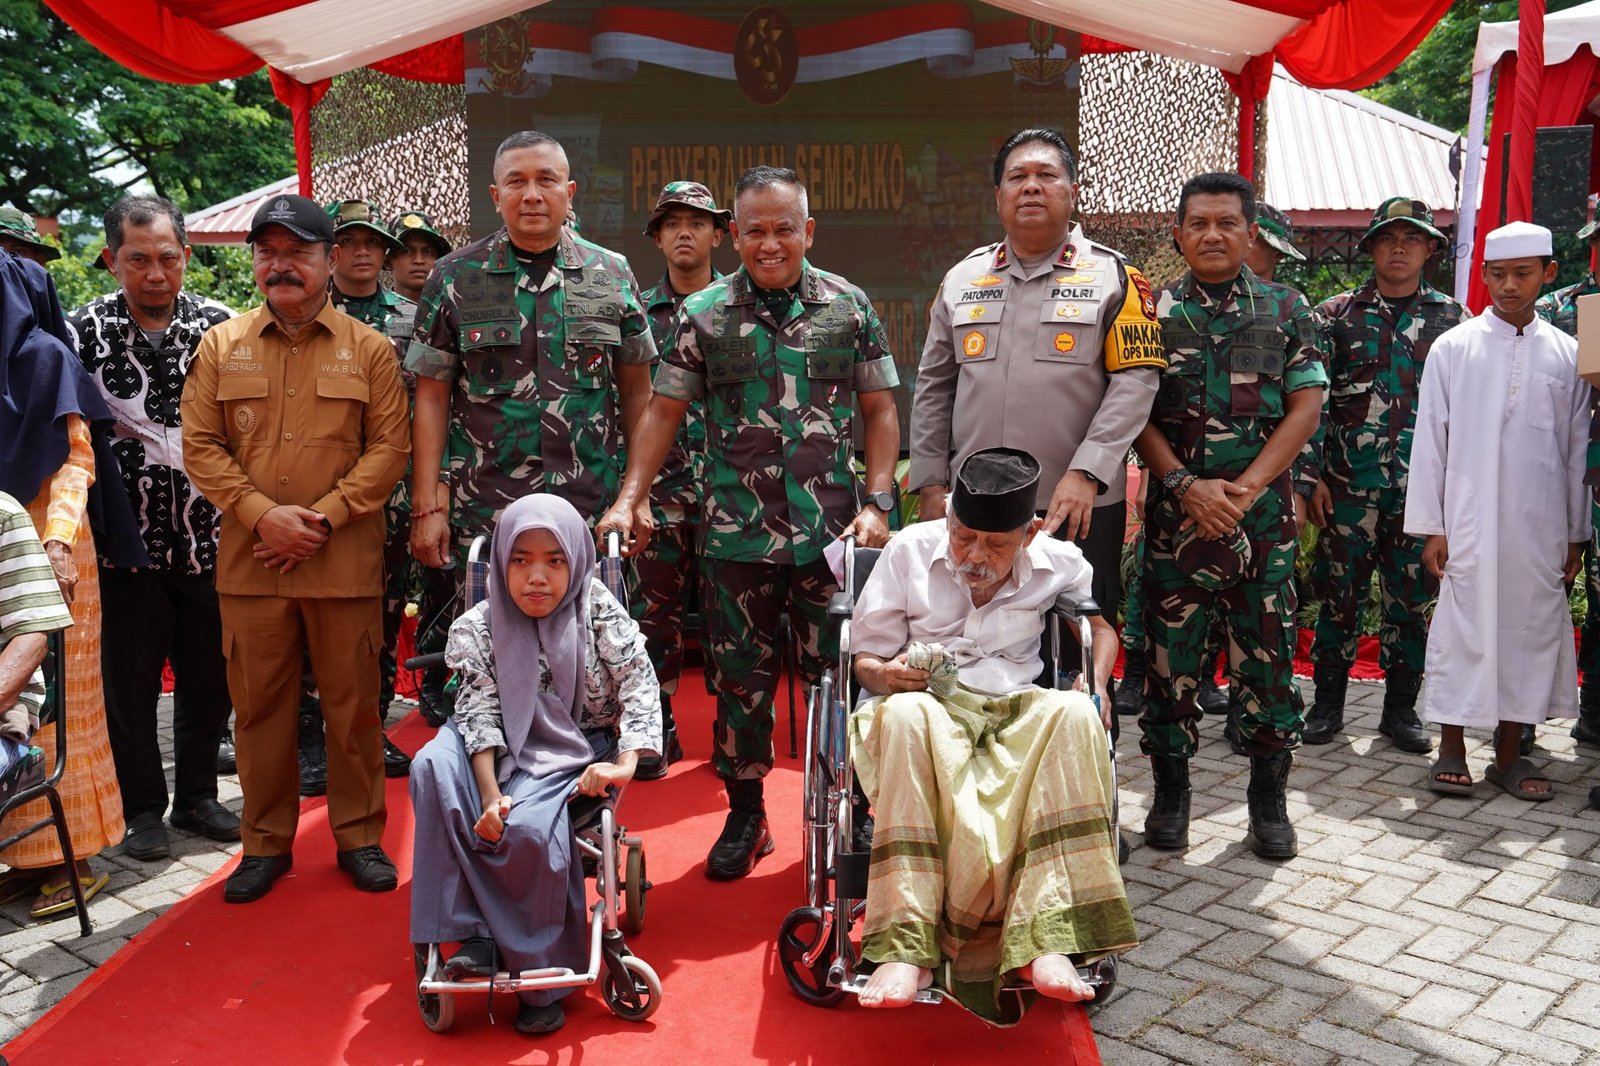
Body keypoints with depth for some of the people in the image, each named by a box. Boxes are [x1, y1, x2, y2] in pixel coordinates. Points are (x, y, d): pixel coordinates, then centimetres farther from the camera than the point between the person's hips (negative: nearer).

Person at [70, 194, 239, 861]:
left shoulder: (220, 326, 1)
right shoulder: (84, 331, -2)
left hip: (207, 536, 2)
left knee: (209, 675, 10)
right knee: (131, 680, 8)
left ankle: (197, 797, 28)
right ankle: (143, 809, 23)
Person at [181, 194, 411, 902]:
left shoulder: (368, 349, 4)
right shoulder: (221, 346, 9)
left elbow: (389, 446, -1)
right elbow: (200, 445, 4)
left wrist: (325, 516, -11)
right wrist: (261, 514, -10)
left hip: (345, 560, -1)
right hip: (249, 560, 2)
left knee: (352, 703, 6)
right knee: (258, 705, 8)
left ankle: (359, 835, 20)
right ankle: (266, 842, 23)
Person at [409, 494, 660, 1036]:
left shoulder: (600, 614, -10)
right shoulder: (481, 626, -6)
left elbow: (639, 690, -11)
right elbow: (481, 712, -10)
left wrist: (625, 765, -26)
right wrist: (489, 795, -22)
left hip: (579, 749, -3)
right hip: (508, 747, 3)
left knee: (528, 826, -30)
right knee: (433, 766, -27)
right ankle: (473, 934, -21)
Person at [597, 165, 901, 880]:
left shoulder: (850, 306, 5)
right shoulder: (703, 313, 5)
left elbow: (879, 409, 7)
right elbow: (664, 410, 6)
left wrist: (878, 502, -3)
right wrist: (629, 498, -3)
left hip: (832, 531, 0)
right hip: (736, 534, 1)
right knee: (740, 679, 8)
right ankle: (745, 815, 25)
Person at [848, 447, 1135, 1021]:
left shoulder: (1056, 564, 8)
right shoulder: (909, 550, 5)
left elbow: (1102, 628, 24)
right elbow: (866, 657, 10)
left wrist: (1095, 686, 2)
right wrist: (886, 675, -15)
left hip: (1018, 710, 1)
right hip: (928, 702, -1)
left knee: (1073, 712, -35)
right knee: (904, 714, -40)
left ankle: (1048, 941, -39)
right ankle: (907, 949, -42)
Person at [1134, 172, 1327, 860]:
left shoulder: (1286, 310, 7)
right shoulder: (1153, 310, 6)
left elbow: (1305, 409, 1)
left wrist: (1245, 487, -11)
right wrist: (1186, 485, -12)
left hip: (1262, 512, 0)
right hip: (1175, 511, 0)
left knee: (1267, 656, 4)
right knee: (1169, 654, 4)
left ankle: (1269, 797, 19)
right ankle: (1170, 791, 19)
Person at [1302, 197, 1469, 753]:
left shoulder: (1451, 318, 9)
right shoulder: (1336, 315, 5)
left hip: (1423, 488, 1)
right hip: (1348, 484, -1)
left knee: (1412, 599, 7)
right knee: (1340, 595, 4)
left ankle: (1400, 708, 19)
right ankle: (1328, 703, 16)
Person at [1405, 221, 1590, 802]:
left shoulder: (1566, 355, 8)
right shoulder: (1453, 348, 1)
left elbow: (1577, 447, 10)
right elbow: (1429, 441, 1)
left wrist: (1577, 534, 9)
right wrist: (1430, 526, -3)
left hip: (1540, 525, 3)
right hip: (1469, 522, -2)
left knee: (1532, 628, 6)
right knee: (1463, 627, -1)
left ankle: (1510, 755, 18)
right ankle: (1452, 751, 12)